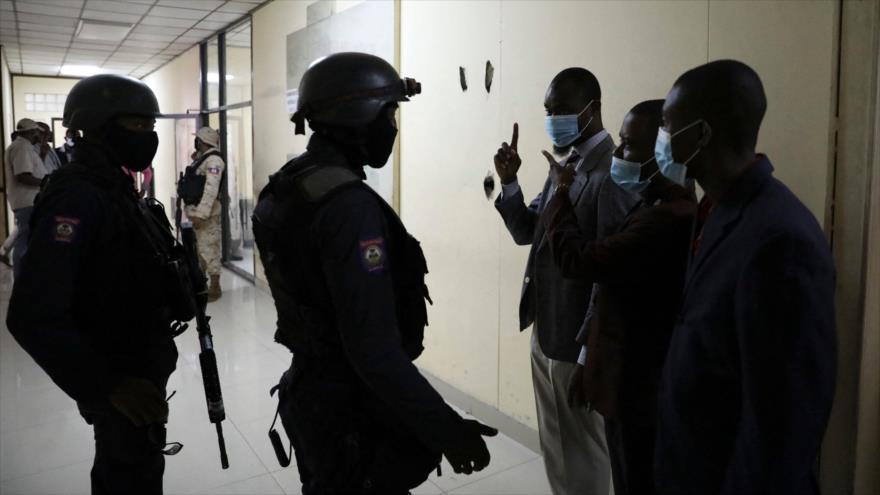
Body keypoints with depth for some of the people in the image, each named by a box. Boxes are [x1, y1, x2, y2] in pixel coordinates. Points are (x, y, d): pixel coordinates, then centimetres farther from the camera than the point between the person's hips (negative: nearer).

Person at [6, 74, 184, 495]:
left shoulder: (114, 187, 7)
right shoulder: (75, 198, -24)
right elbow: (33, 316, -30)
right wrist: (107, 385, -30)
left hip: (140, 366, 9)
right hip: (119, 379, -9)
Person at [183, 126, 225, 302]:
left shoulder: (213, 160, -14)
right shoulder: (201, 158, 16)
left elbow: (211, 189, -24)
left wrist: (201, 214, -26)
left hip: (206, 213, -10)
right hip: (196, 210, 10)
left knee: (209, 250, -5)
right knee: (199, 249, 17)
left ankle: (215, 289, 3)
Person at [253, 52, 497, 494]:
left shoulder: (285, 186, 3)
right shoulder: (349, 204, -27)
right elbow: (374, 349, -31)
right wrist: (447, 430, -25)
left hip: (310, 391, 9)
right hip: (355, 411, -9)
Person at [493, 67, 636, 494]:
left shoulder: (612, 171, -19)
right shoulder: (565, 163, 10)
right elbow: (526, 233, 12)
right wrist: (508, 182, -3)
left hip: (578, 340, -8)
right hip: (544, 332, 9)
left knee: (583, 453, 10)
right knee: (555, 448, 23)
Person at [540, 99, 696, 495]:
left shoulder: (669, 217, -25)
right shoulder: (654, 207, 9)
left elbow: (577, 259, -26)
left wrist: (563, 193, -10)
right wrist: (588, 360, 15)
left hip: (641, 388, -9)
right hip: (630, 380, 9)